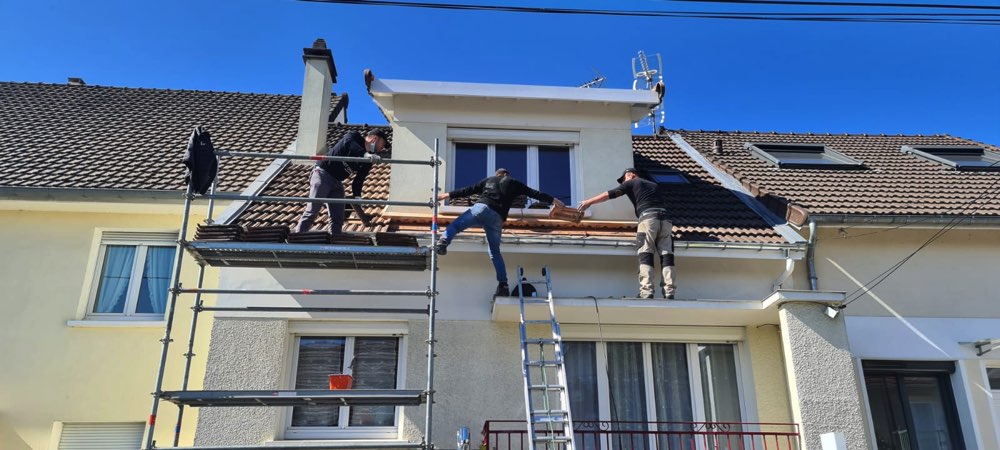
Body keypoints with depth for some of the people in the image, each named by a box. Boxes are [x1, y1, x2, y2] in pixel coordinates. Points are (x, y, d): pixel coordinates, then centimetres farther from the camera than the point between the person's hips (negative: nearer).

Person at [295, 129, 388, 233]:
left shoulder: (368, 161, 8)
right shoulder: (352, 136, -8)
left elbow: (359, 179, 2)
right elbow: (349, 145, -33)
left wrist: (357, 195, -16)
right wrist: (365, 154, -49)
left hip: (337, 182, 7)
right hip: (322, 175, -7)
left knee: (338, 219, 0)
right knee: (312, 211, -16)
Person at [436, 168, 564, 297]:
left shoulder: (489, 180, 27)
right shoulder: (514, 184, 26)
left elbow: (467, 190, 24)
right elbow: (534, 194, 26)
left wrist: (448, 195, 30)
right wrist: (554, 200, 33)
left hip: (481, 208, -1)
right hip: (497, 219, 1)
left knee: (454, 226, 3)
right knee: (495, 252, 12)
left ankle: (442, 243, -29)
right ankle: (503, 285, 6)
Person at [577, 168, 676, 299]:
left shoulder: (631, 183, 18)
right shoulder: (654, 185, 33)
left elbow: (609, 195, 18)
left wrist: (588, 202, 25)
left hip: (648, 218, -5)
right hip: (665, 218, 5)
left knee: (645, 255, -8)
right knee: (666, 255, -1)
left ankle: (646, 291, -18)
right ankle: (669, 292, -9)